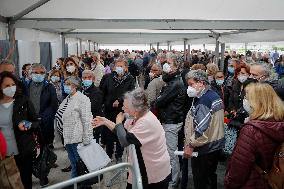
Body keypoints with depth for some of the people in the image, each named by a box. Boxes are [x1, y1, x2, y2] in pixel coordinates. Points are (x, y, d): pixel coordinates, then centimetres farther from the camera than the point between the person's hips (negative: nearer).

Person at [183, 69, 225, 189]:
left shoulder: (204, 100, -23)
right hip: (215, 146, 10)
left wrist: (191, 145, -17)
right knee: (210, 176, 24)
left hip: (205, 149, -10)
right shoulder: (214, 95, 8)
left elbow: (202, 128, -27)